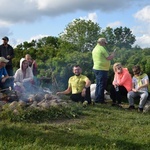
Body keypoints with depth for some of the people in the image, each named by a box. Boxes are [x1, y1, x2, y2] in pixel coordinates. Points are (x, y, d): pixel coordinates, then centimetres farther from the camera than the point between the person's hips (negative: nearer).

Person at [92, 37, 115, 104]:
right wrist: (112, 55, 6)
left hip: (96, 68, 9)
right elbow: (108, 58, -13)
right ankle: (100, 100, 1)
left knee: (98, 84, 15)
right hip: (102, 69, -9)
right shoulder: (102, 48, -13)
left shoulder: (95, 49, 13)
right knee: (102, 85, -3)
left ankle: (97, 99, 19)